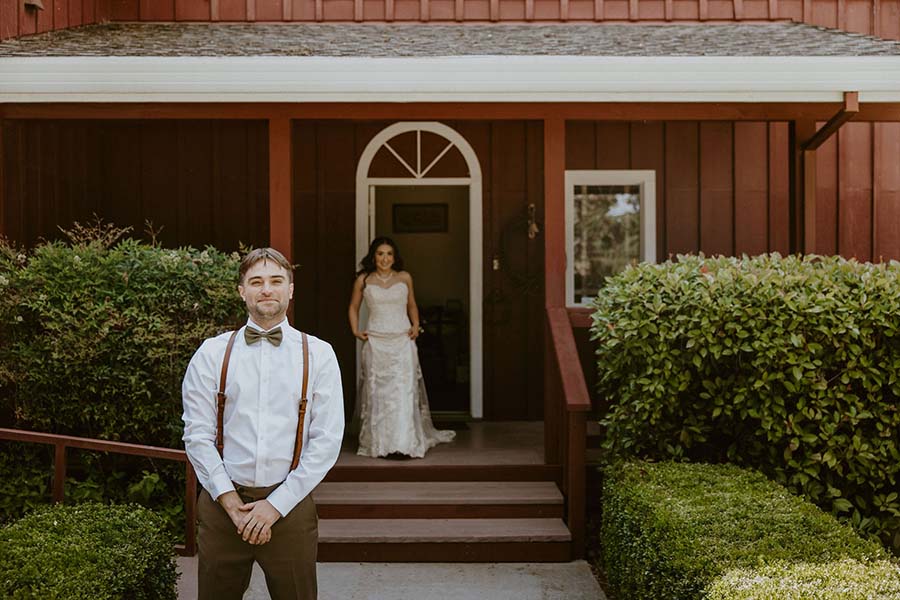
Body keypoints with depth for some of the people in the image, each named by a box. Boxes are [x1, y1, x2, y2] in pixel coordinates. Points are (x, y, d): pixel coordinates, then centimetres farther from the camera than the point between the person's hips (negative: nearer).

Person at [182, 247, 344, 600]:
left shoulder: (318, 355, 1)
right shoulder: (212, 353, 3)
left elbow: (327, 441, -4)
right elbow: (197, 435, 0)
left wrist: (276, 505, -9)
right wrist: (231, 502, -8)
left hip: (289, 503, 0)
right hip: (222, 503, 1)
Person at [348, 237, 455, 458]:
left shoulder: (405, 278, 7)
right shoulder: (364, 280, 5)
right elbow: (353, 307, 17)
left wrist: (416, 325, 5)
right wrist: (355, 330, 5)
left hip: (402, 341, 0)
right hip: (376, 342, 0)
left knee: (404, 390, -8)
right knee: (377, 392, 1)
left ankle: (405, 442, -6)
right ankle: (378, 443, 9)